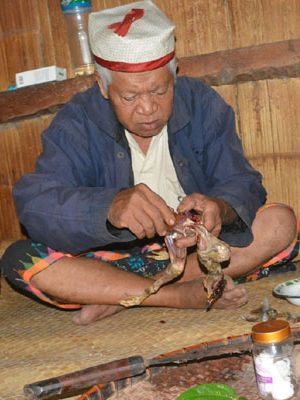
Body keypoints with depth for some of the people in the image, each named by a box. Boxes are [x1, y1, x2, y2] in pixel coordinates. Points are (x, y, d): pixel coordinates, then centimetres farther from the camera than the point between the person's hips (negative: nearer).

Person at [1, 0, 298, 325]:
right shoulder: (75, 124, -12)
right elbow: (35, 203, -25)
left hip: (197, 249, 2)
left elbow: (242, 185, -9)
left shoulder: (203, 104, -5)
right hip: (113, 257, -1)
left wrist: (219, 209, -35)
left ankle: (118, 298, -22)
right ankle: (184, 296, -28)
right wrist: (110, 208, -47)